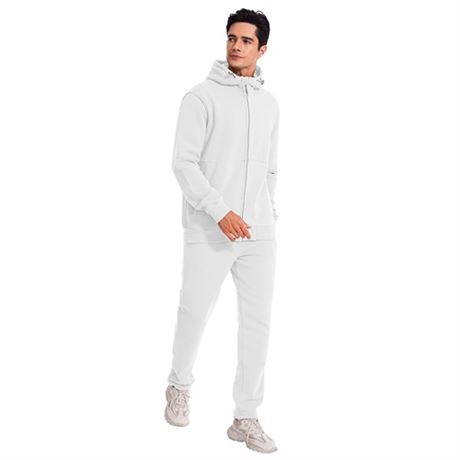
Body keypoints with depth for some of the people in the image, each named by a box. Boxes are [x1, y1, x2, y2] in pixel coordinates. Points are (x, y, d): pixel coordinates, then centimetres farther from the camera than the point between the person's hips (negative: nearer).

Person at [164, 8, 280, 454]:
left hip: (259, 235, 5)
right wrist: (221, 212, -18)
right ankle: (179, 386, 33)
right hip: (208, 234, -5)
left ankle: (246, 418, 14)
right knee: (193, 315, 5)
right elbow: (183, 163, -11)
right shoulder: (201, 96, -4)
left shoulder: (269, 104, 13)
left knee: (257, 323, 4)